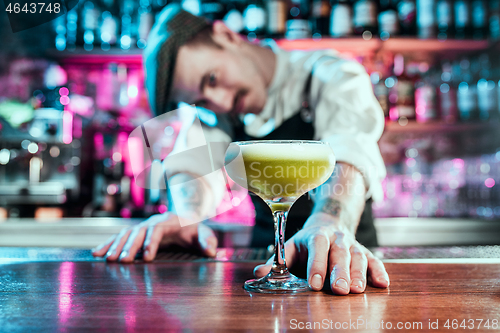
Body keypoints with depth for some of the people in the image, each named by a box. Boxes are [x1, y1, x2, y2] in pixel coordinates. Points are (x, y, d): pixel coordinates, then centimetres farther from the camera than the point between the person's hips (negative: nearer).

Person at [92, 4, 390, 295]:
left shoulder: (336, 77, -13)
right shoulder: (210, 104, 1)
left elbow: (346, 155, -31)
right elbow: (197, 163, -15)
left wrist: (328, 225, -51)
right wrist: (185, 215, -36)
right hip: (263, 259, 5)